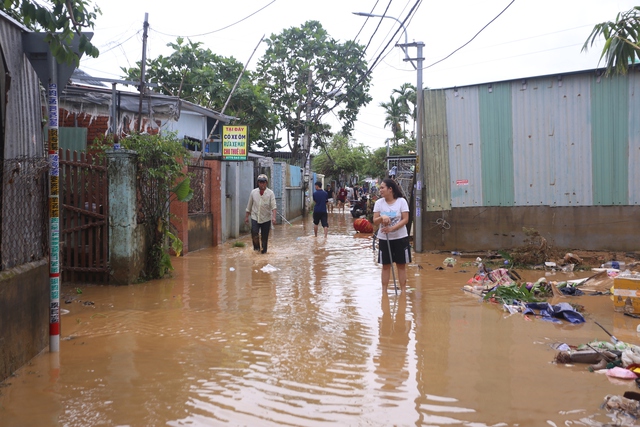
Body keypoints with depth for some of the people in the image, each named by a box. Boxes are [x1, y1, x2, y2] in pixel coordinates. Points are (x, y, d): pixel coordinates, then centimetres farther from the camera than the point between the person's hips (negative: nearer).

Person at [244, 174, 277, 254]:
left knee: (265, 237, 5)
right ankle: (256, 246, 9)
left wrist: (273, 217, -27)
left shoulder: (270, 193, -4)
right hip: (255, 218, 1)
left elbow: (274, 206, -13)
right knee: (254, 233, -16)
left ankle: (264, 250, 23)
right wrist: (246, 216, 13)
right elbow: (249, 206, 11)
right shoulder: (253, 192, 3)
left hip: (266, 218, -1)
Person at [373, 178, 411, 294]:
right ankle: (384, 291, 14)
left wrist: (392, 228, -23)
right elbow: (375, 221, -4)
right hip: (384, 239, 2)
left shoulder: (401, 201, -7)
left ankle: (403, 290, 14)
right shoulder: (379, 203, 0)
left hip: (400, 238, -2)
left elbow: (405, 219, -12)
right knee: (386, 266, 7)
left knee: (401, 265, 5)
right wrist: (382, 218, -26)